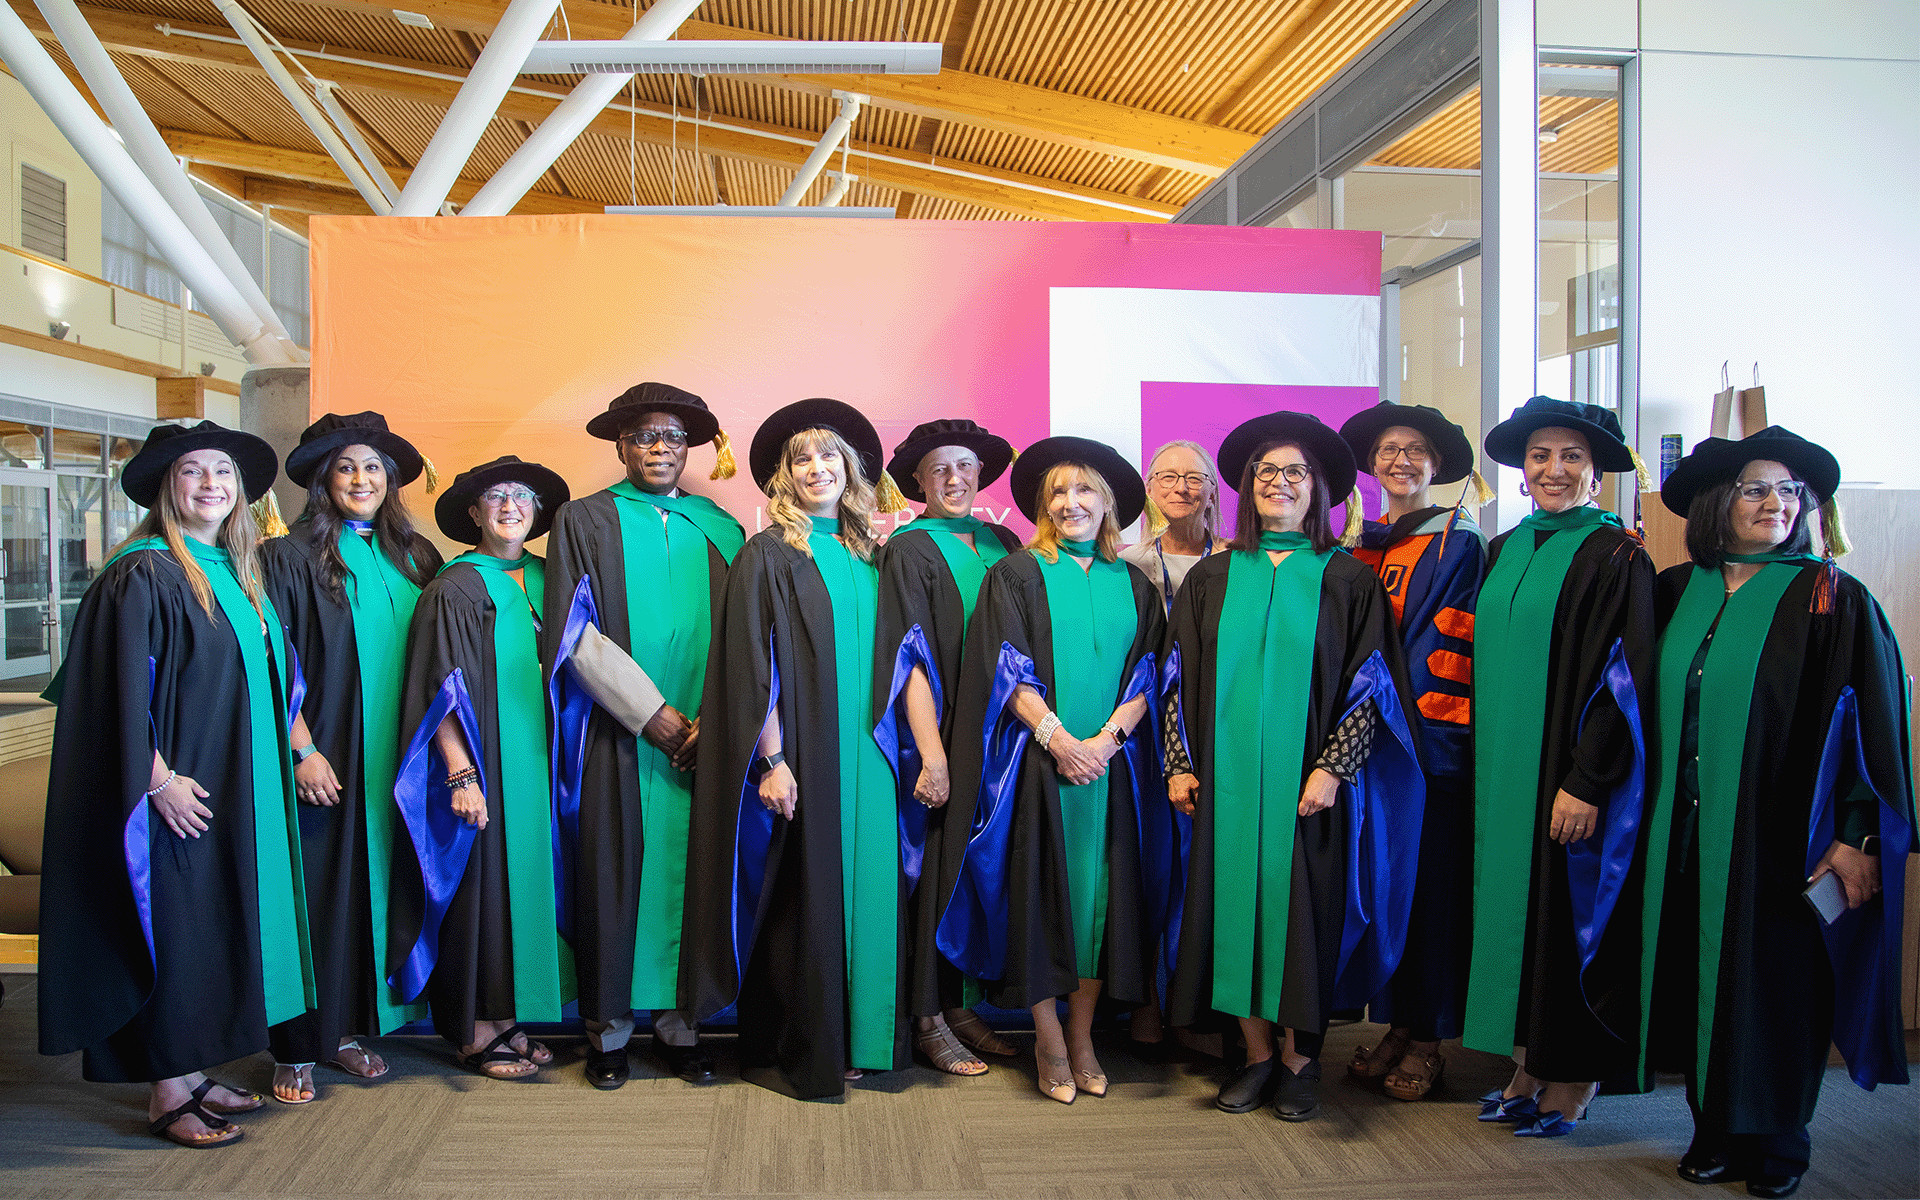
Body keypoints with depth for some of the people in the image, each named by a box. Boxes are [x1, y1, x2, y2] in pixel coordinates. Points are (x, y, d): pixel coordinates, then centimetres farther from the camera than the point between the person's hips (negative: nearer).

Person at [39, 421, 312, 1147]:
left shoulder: (236, 574, 13)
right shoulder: (143, 576, -11)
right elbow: (122, 688, -17)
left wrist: (296, 750, 14)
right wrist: (159, 777, -21)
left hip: (239, 791, 8)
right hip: (180, 794, -8)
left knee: (215, 925, 12)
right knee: (172, 930, -1)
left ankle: (191, 1074, 23)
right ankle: (167, 1096, 9)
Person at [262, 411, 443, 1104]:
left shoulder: (415, 558, 10)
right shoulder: (291, 559, -3)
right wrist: (303, 749, -15)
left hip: (395, 759, 4)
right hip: (324, 759, -4)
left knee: (374, 886, 9)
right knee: (316, 894, 0)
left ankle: (347, 1027, 21)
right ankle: (297, 1050, 9)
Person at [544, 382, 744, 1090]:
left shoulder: (719, 529, 13)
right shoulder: (585, 521, 5)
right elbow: (575, 639, -5)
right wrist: (660, 722, -12)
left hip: (703, 744, 2)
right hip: (617, 741, -2)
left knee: (689, 873, 3)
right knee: (614, 872, 0)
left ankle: (679, 1022, 12)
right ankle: (609, 1029, 11)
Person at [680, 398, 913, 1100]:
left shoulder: (866, 556, 14)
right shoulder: (768, 555, -3)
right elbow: (753, 666, -10)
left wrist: (892, 751, 10)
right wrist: (772, 759, -17)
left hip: (863, 754, 6)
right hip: (801, 754, -6)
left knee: (859, 888, 8)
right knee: (802, 901, -2)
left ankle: (852, 1040, 19)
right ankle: (797, 1056, 10)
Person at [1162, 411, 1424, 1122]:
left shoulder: (1346, 580, 1)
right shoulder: (1212, 579, 8)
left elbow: (1368, 684, -3)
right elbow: (1182, 677, 9)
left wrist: (1333, 769, -12)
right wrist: (1181, 763, 1)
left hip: (1308, 781, -2)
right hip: (1227, 777, 2)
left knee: (1304, 909, 2)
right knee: (1236, 902, 4)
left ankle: (1300, 1058, 17)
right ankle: (1258, 1053, 17)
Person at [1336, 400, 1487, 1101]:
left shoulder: (1459, 546, -2)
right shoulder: (1361, 547, 13)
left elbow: (1449, 649, -9)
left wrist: (1402, 717, -14)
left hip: (1432, 742, -5)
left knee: (1429, 880, 0)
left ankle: (1427, 1040, 9)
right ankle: (1396, 1024, 18)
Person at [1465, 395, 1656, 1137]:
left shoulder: (1617, 558, -9)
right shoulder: (1503, 553, 10)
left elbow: (1626, 679, -14)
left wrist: (1587, 781, -19)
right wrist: (1487, 764, 12)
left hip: (1571, 772, -6)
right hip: (1505, 770, 6)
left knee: (1570, 915, 1)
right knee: (1515, 908, 10)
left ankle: (1572, 1086, 14)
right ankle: (1528, 1068, 21)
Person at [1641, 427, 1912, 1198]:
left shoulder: (1831, 600, -5)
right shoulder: (1678, 593, 6)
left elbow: (1874, 723, -8)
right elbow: (1652, 703, 15)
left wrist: (1860, 832, -12)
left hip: (1781, 836, -3)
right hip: (1688, 836, 4)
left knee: (1775, 983, 5)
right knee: (1701, 980, 8)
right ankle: (1716, 1130, 22)